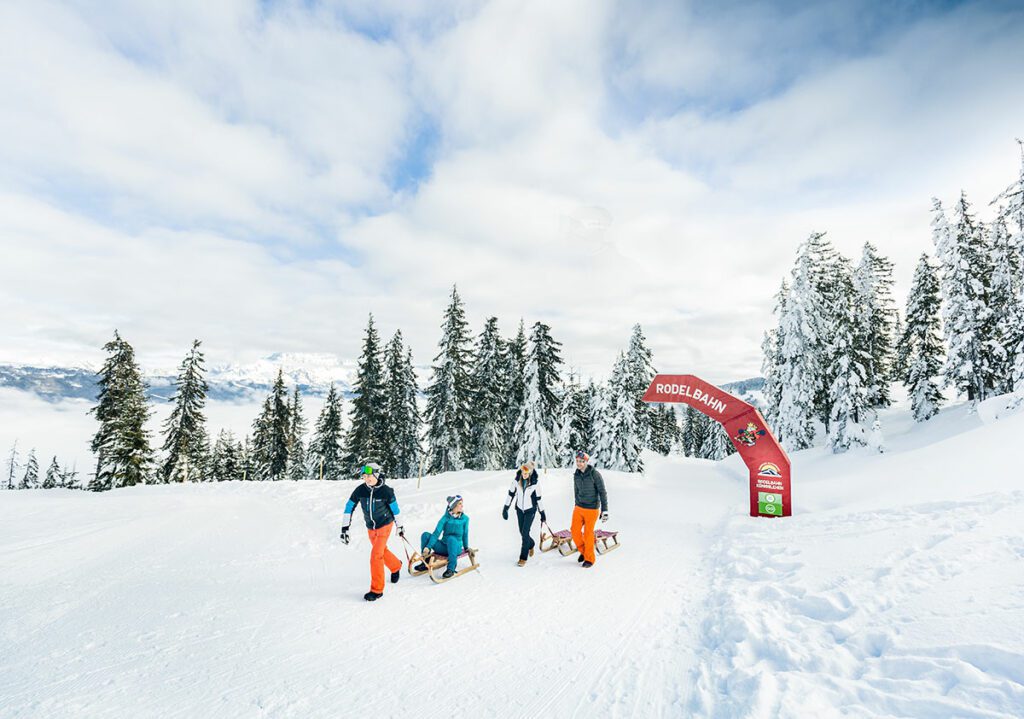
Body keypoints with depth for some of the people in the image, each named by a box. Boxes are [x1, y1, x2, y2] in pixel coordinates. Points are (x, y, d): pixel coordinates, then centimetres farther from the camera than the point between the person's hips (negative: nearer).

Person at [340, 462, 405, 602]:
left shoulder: (386, 491, -22)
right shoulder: (360, 490, -16)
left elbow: (395, 508, -8)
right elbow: (349, 508, -7)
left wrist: (400, 526, 1)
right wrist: (344, 528, -11)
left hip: (385, 525, -4)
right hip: (370, 528, 4)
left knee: (376, 555, -13)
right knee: (382, 551, 23)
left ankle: (377, 590, 1)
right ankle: (396, 566, 52)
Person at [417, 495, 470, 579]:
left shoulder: (465, 519, -6)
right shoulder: (446, 518, -6)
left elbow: (465, 534, 8)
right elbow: (437, 533, -13)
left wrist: (466, 548, 18)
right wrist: (428, 547, -23)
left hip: (456, 548, -2)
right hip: (443, 547, 2)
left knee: (451, 538, -36)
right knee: (426, 535, -16)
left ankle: (451, 569, -28)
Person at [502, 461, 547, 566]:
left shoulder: (535, 482, -18)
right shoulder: (516, 480, -12)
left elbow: (538, 499, -8)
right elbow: (511, 494, -2)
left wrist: (542, 513, -2)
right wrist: (505, 508, -1)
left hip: (530, 510, -3)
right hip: (520, 509, 4)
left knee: (525, 533, -8)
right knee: (522, 532, 13)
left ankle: (523, 557, 6)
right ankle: (531, 544, 45)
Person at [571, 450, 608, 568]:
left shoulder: (595, 474, -16)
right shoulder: (576, 475, 2)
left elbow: (602, 492, -13)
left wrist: (604, 510, -16)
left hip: (591, 509, -5)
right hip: (578, 508, 5)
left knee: (588, 534, 4)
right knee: (575, 531, 4)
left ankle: (589, 559, 23)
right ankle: (583, 551, 31)